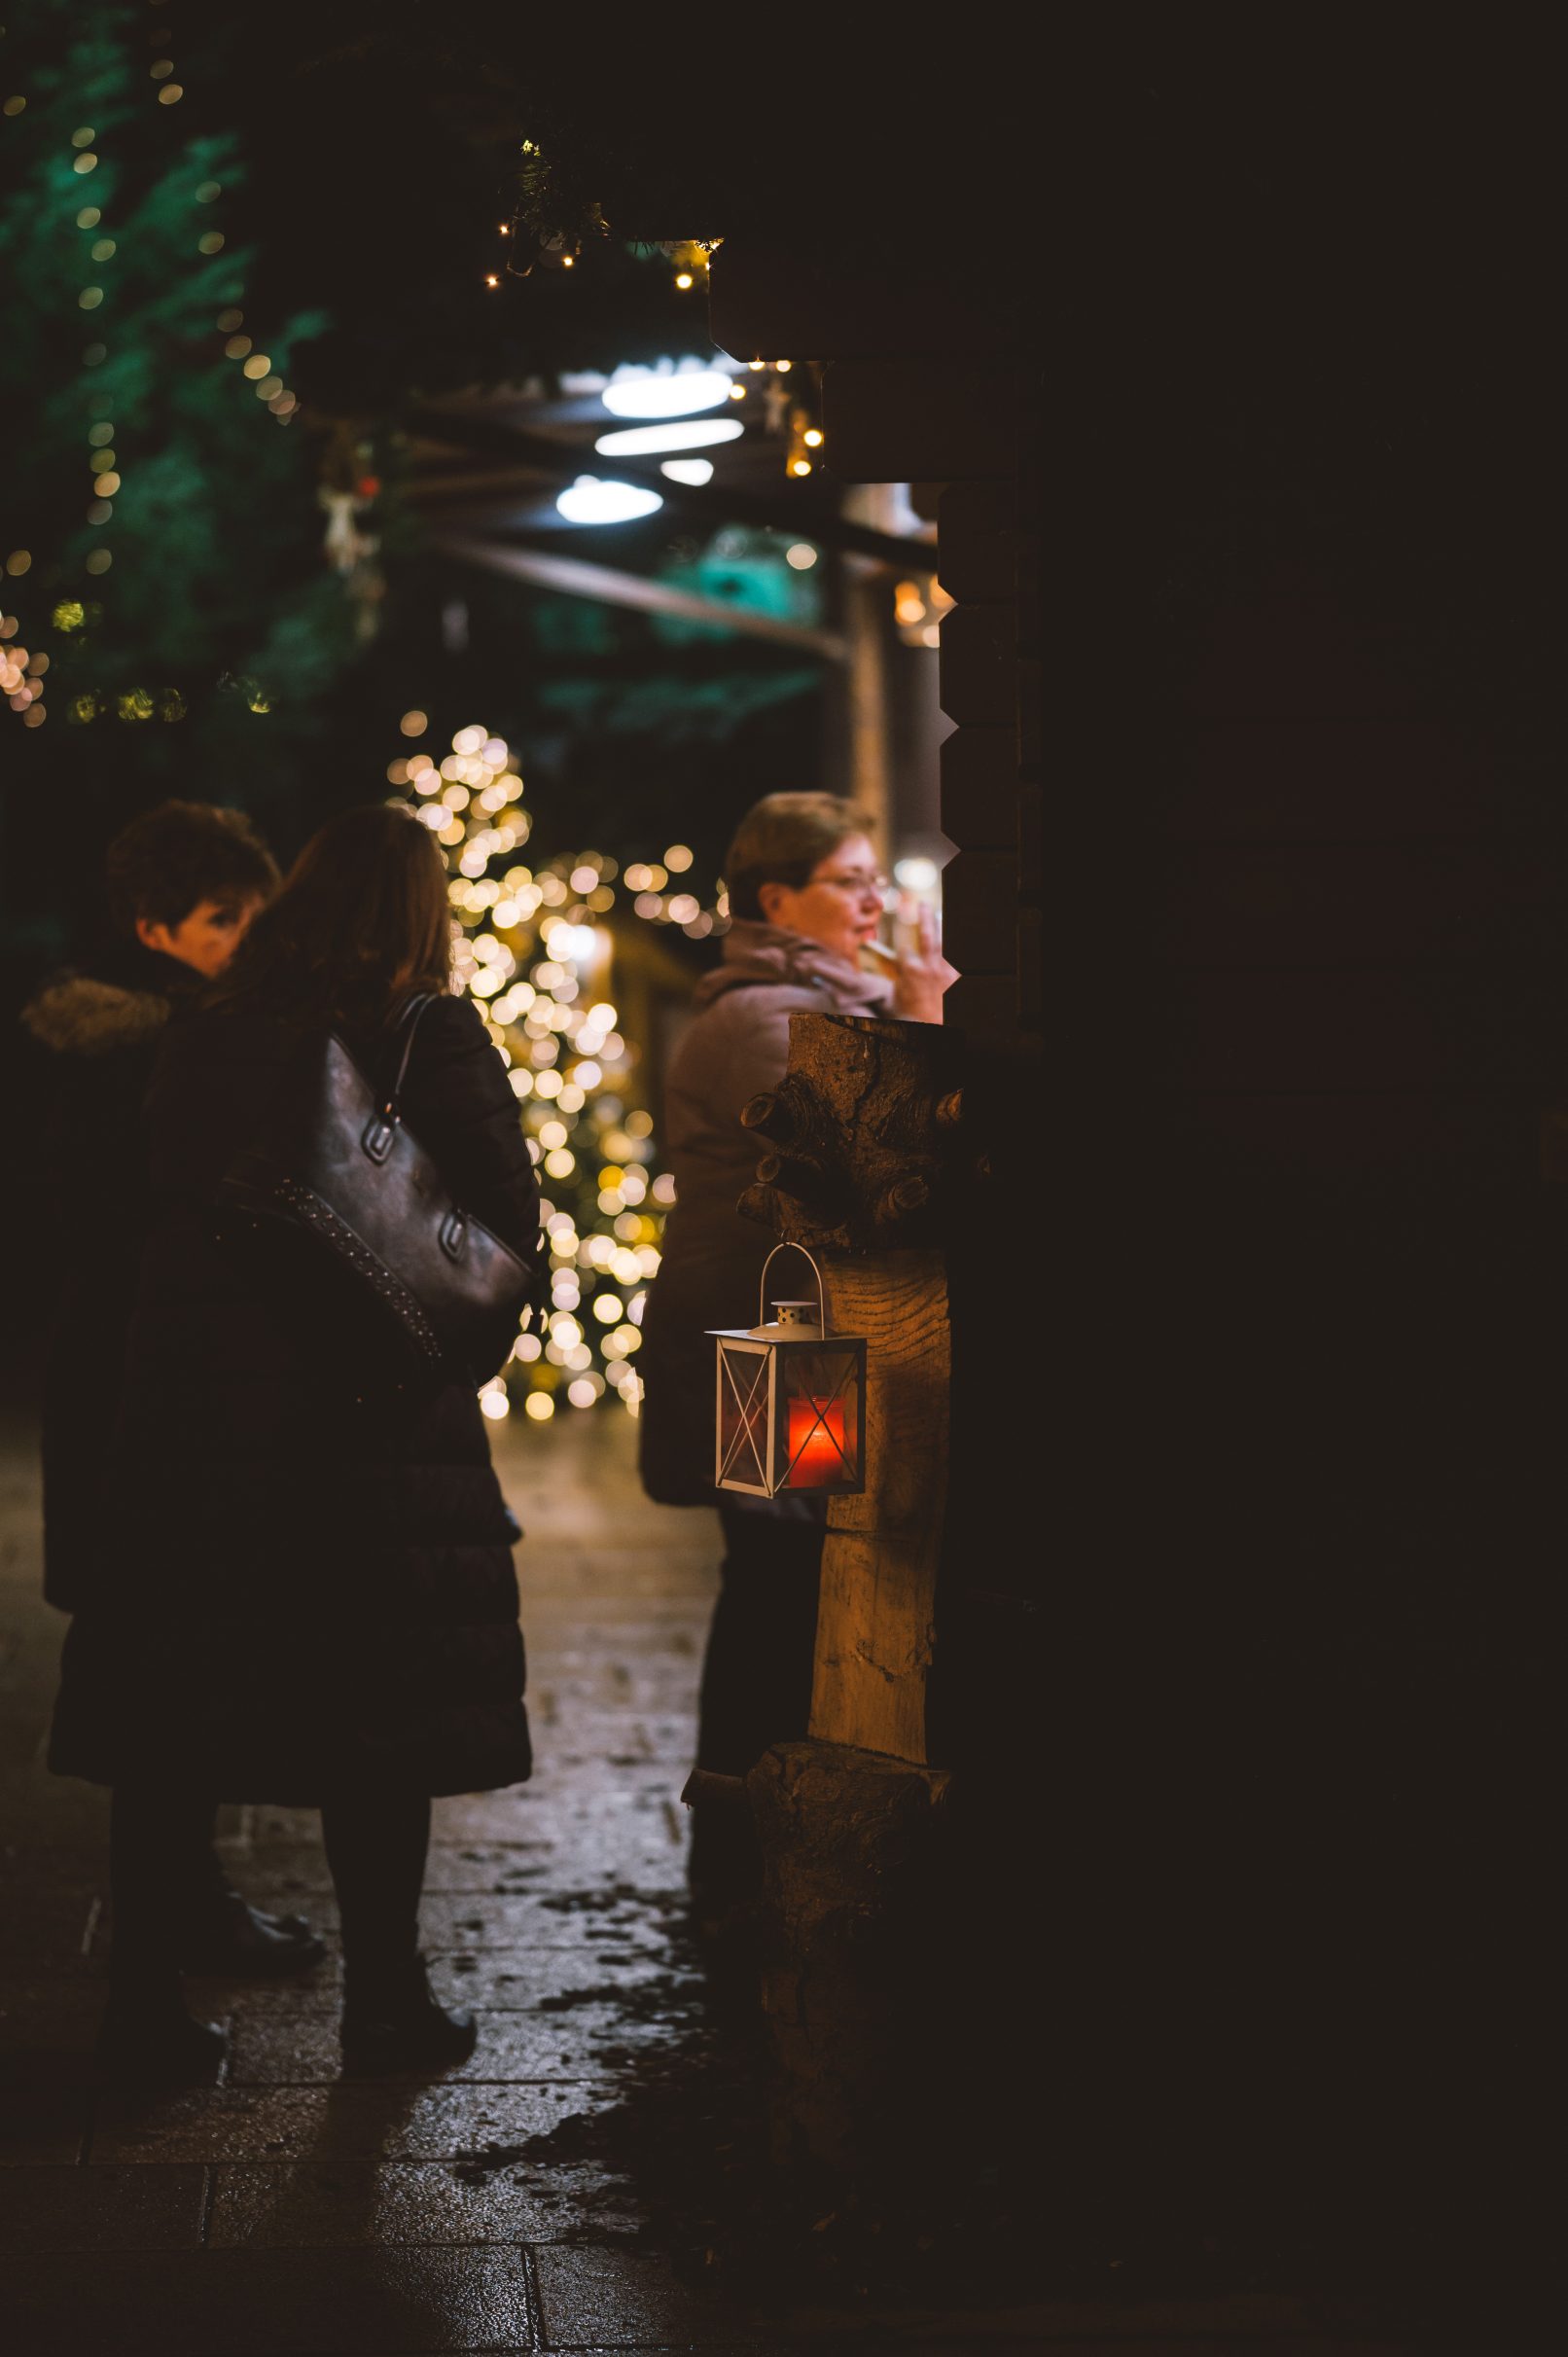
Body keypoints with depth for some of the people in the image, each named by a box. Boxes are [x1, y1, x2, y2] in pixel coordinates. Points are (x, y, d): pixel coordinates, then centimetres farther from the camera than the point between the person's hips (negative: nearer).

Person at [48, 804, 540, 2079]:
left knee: (163, 1727, 9)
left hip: (192, 1409, 4)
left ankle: (144, 1999, 13)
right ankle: (385, 2001, 13)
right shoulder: (430, 1038, -7)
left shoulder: (206, 1038, 6)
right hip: (370, 1415, -4)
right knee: (381, 1729, 6)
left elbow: (162, 1208, 10)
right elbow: (509, 1221, -7)